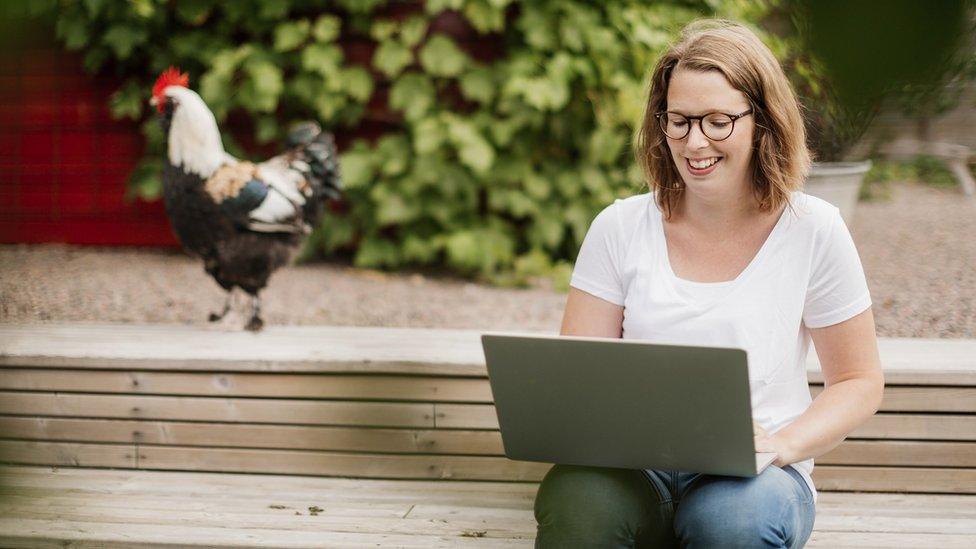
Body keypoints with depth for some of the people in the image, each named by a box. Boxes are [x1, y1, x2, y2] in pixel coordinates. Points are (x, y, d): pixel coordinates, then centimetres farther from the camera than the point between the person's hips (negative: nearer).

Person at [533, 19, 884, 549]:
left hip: (748, 473, 0)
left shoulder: (812, 231, 1)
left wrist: (781, 445, -12)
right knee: (577, 500, -35)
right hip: (634, 469, 0)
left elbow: (860, 381, 6)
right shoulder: (621, 228, 6)